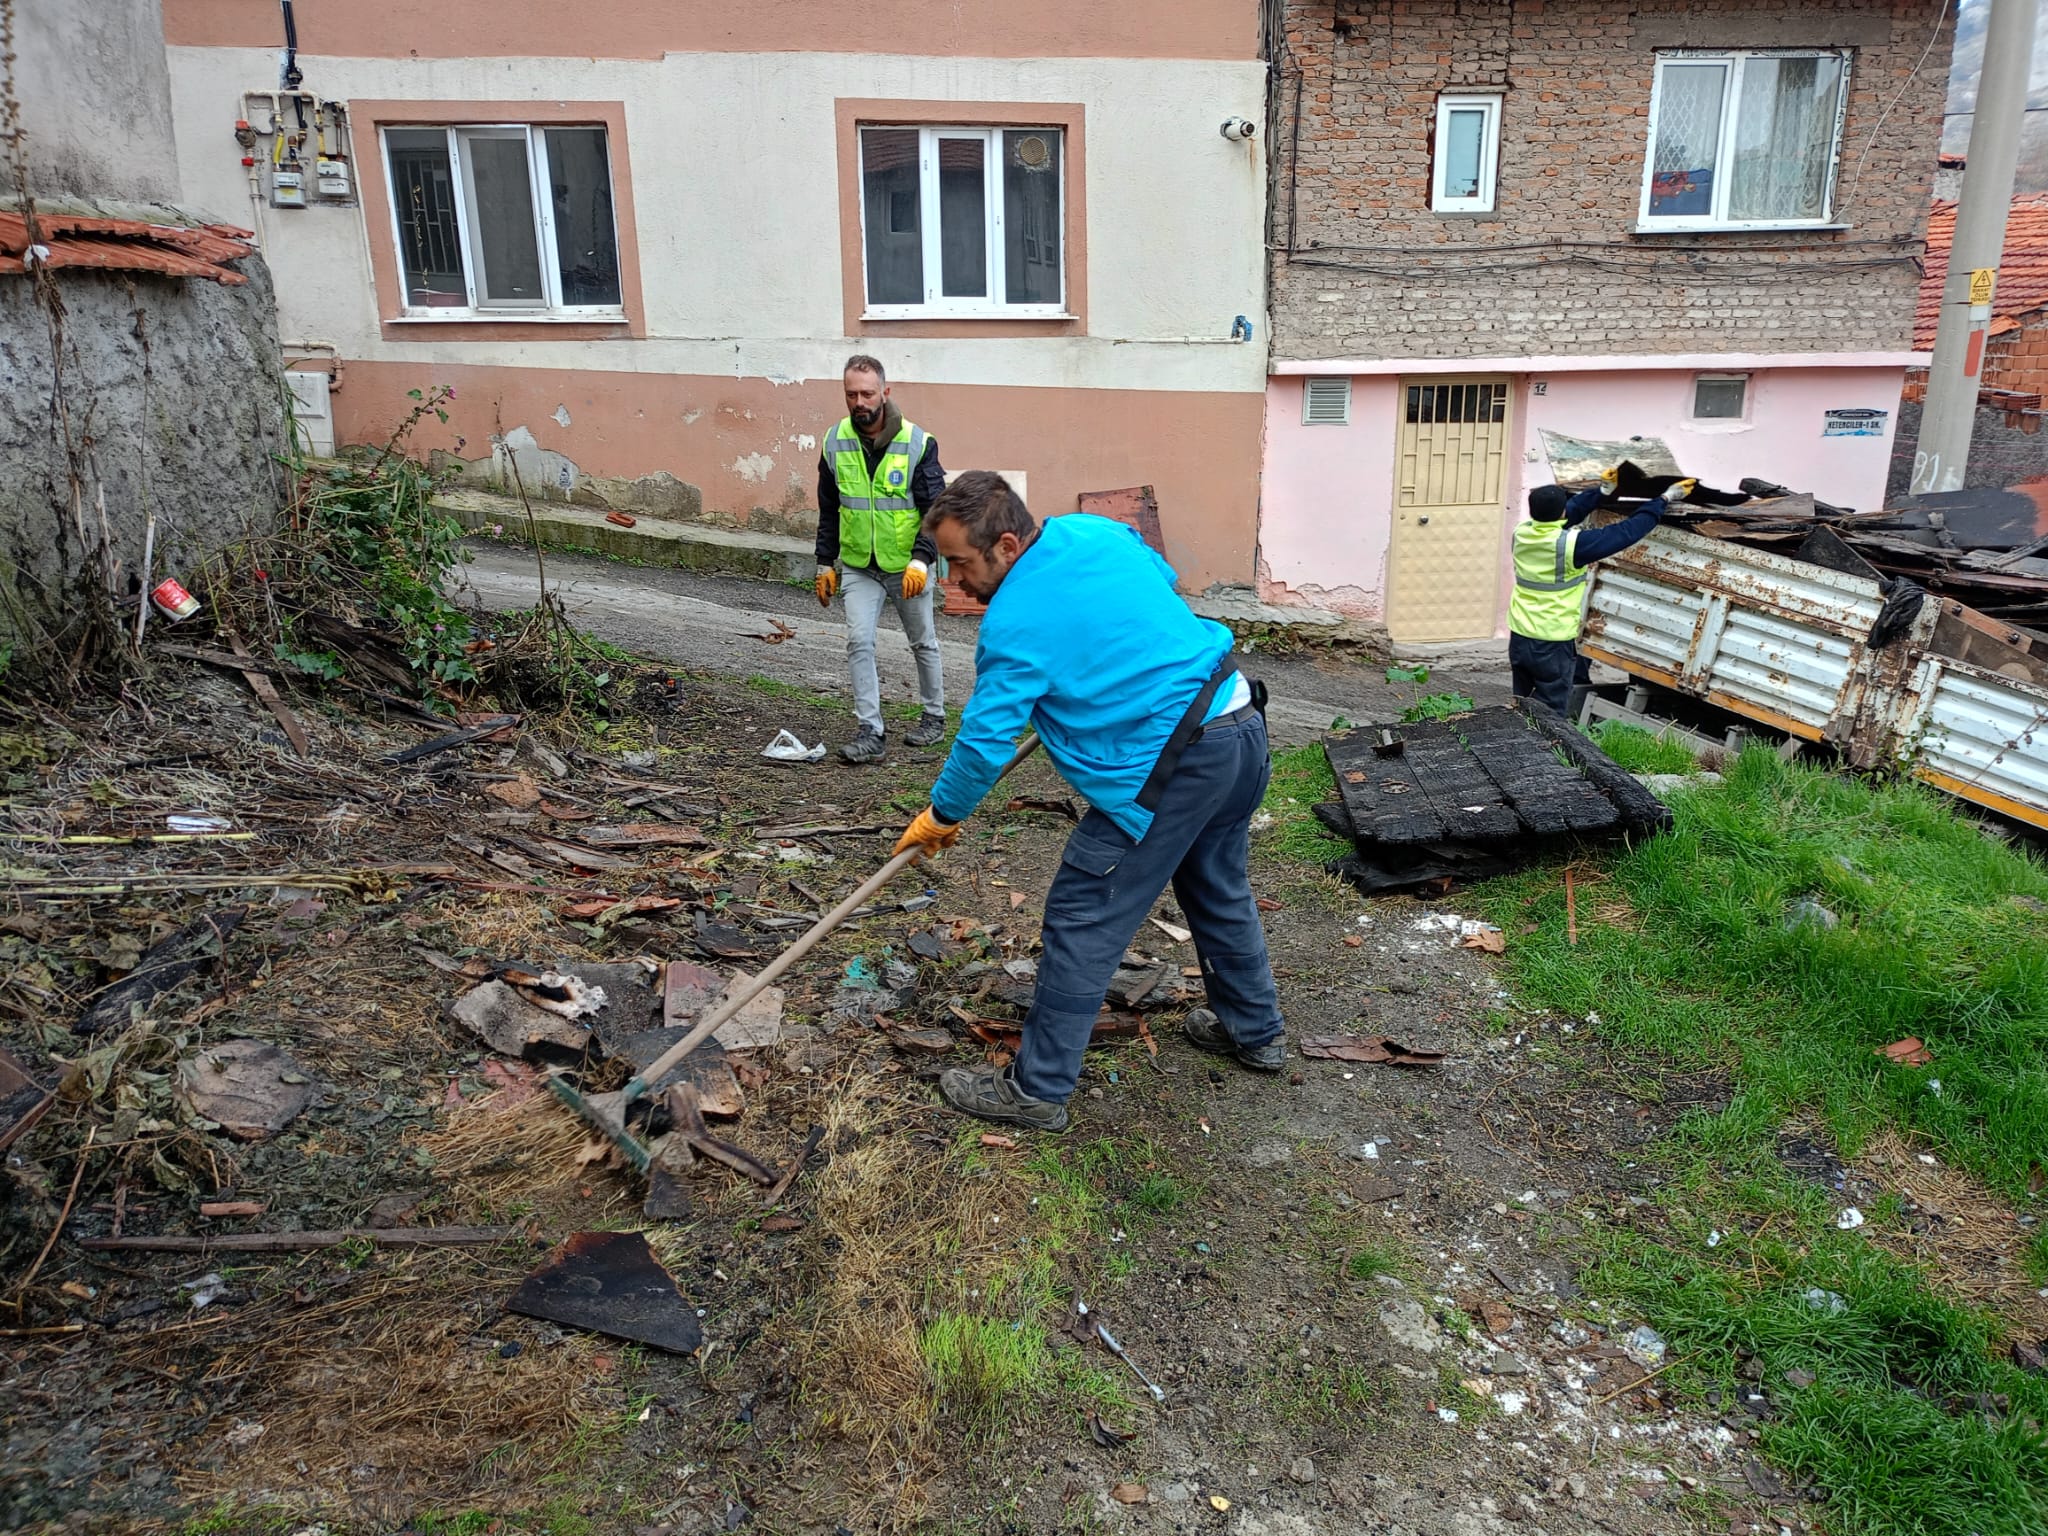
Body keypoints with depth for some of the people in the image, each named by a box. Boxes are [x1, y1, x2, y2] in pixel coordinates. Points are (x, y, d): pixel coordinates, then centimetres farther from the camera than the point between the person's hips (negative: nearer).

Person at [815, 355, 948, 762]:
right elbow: (829, 510, 8)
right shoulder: (835, 442, -3)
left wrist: (920, 561, -25)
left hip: (907, 566, -2)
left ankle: (934, 717, 32)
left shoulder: (918, 443, -14)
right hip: (858, 566, 2)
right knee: (859, 642, -10)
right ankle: (870, 731, -5)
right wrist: (825, 564, 8)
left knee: (923, 642, 14)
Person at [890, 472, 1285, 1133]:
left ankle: (1036, 1090, 8)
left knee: (1082, 922, -1)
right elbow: (1166, 581, 25)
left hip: (1174, 767, -9)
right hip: (1244, 725, 9)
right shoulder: (1097, 530, 7)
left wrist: (941, 816, 5)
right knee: (1219, 889, 27)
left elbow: (985, 740, -11)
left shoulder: (1016, 623, -15)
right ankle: (1255, 1030, 45)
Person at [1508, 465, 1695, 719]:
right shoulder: (1570, 543, -19)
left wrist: (1602, 492, 22)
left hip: (1519, 639, 6)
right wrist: (1664, 499, 0)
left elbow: (1572, 509, 15)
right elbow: (1626, 532, -11)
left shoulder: (1522, 533, -2)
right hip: (1553, 645, -6)